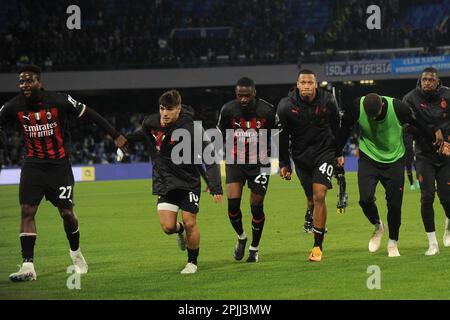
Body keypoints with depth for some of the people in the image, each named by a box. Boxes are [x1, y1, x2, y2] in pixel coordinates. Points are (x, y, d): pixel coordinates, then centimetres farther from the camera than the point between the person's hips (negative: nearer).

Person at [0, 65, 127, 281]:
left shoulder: (59, 101, -14)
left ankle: (76, 253, 32)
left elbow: (89, 114, -4)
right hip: (33, 164, 2)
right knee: (27, 211, -12)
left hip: (59, 165, -2)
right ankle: (28, 267, -13)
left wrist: (115, 136, -2)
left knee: (66, 213, 3)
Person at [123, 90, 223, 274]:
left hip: (188, 182, -3)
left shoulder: (191, 129, -20)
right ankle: (180, 231, 29)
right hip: (164, 183, 3)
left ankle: (192, 262, 15)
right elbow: (142, 134, 22)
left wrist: (216, 187, -22)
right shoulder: (151, 123, -6)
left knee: (190, 223, -8)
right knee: (168, 227, -9)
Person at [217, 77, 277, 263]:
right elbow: (220, 136, 5)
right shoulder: (228, 110, -9)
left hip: (259, 163, -1)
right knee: (232, 202, -14)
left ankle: (255, 248, 20)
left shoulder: (267, 111, -14)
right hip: (235, 162, 1)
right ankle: (241, 237, 14)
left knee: (257, 206, 0)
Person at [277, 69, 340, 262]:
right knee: (312, 200, 6)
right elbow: (282, 136, 0)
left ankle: (318, 246, -11)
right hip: (301, 156, 2)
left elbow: (336, 129, 7)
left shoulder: (328, 102, -10)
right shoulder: (286, 106, -12)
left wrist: (339, 153, 14)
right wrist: (284, 163, 3)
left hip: (324, 152, -1)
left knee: (319, 196, -15)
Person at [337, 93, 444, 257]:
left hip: (394, 160, 0)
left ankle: (393, 244, 20)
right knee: (365, 199, -16)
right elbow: (345, 128, 0)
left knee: (394, 204, -1)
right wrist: (338, 153, 8)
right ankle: (378, 226, 16)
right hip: (368, 159, 1)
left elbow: (420, 126, -6)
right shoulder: (356, 107, -19)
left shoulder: (398, 108, -22)